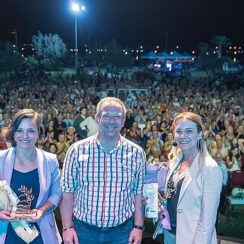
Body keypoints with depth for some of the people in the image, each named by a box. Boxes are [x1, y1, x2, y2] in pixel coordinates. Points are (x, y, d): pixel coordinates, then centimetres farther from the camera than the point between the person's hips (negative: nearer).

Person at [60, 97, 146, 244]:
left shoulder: (136, 153, -4)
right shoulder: (77, 150, -7)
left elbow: (139, 194, 2)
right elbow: (68, 191, -3)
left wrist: (138, 227, -2)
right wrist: (67, 227, -6)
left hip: (122, 232, 1)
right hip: (84, 231, 0)